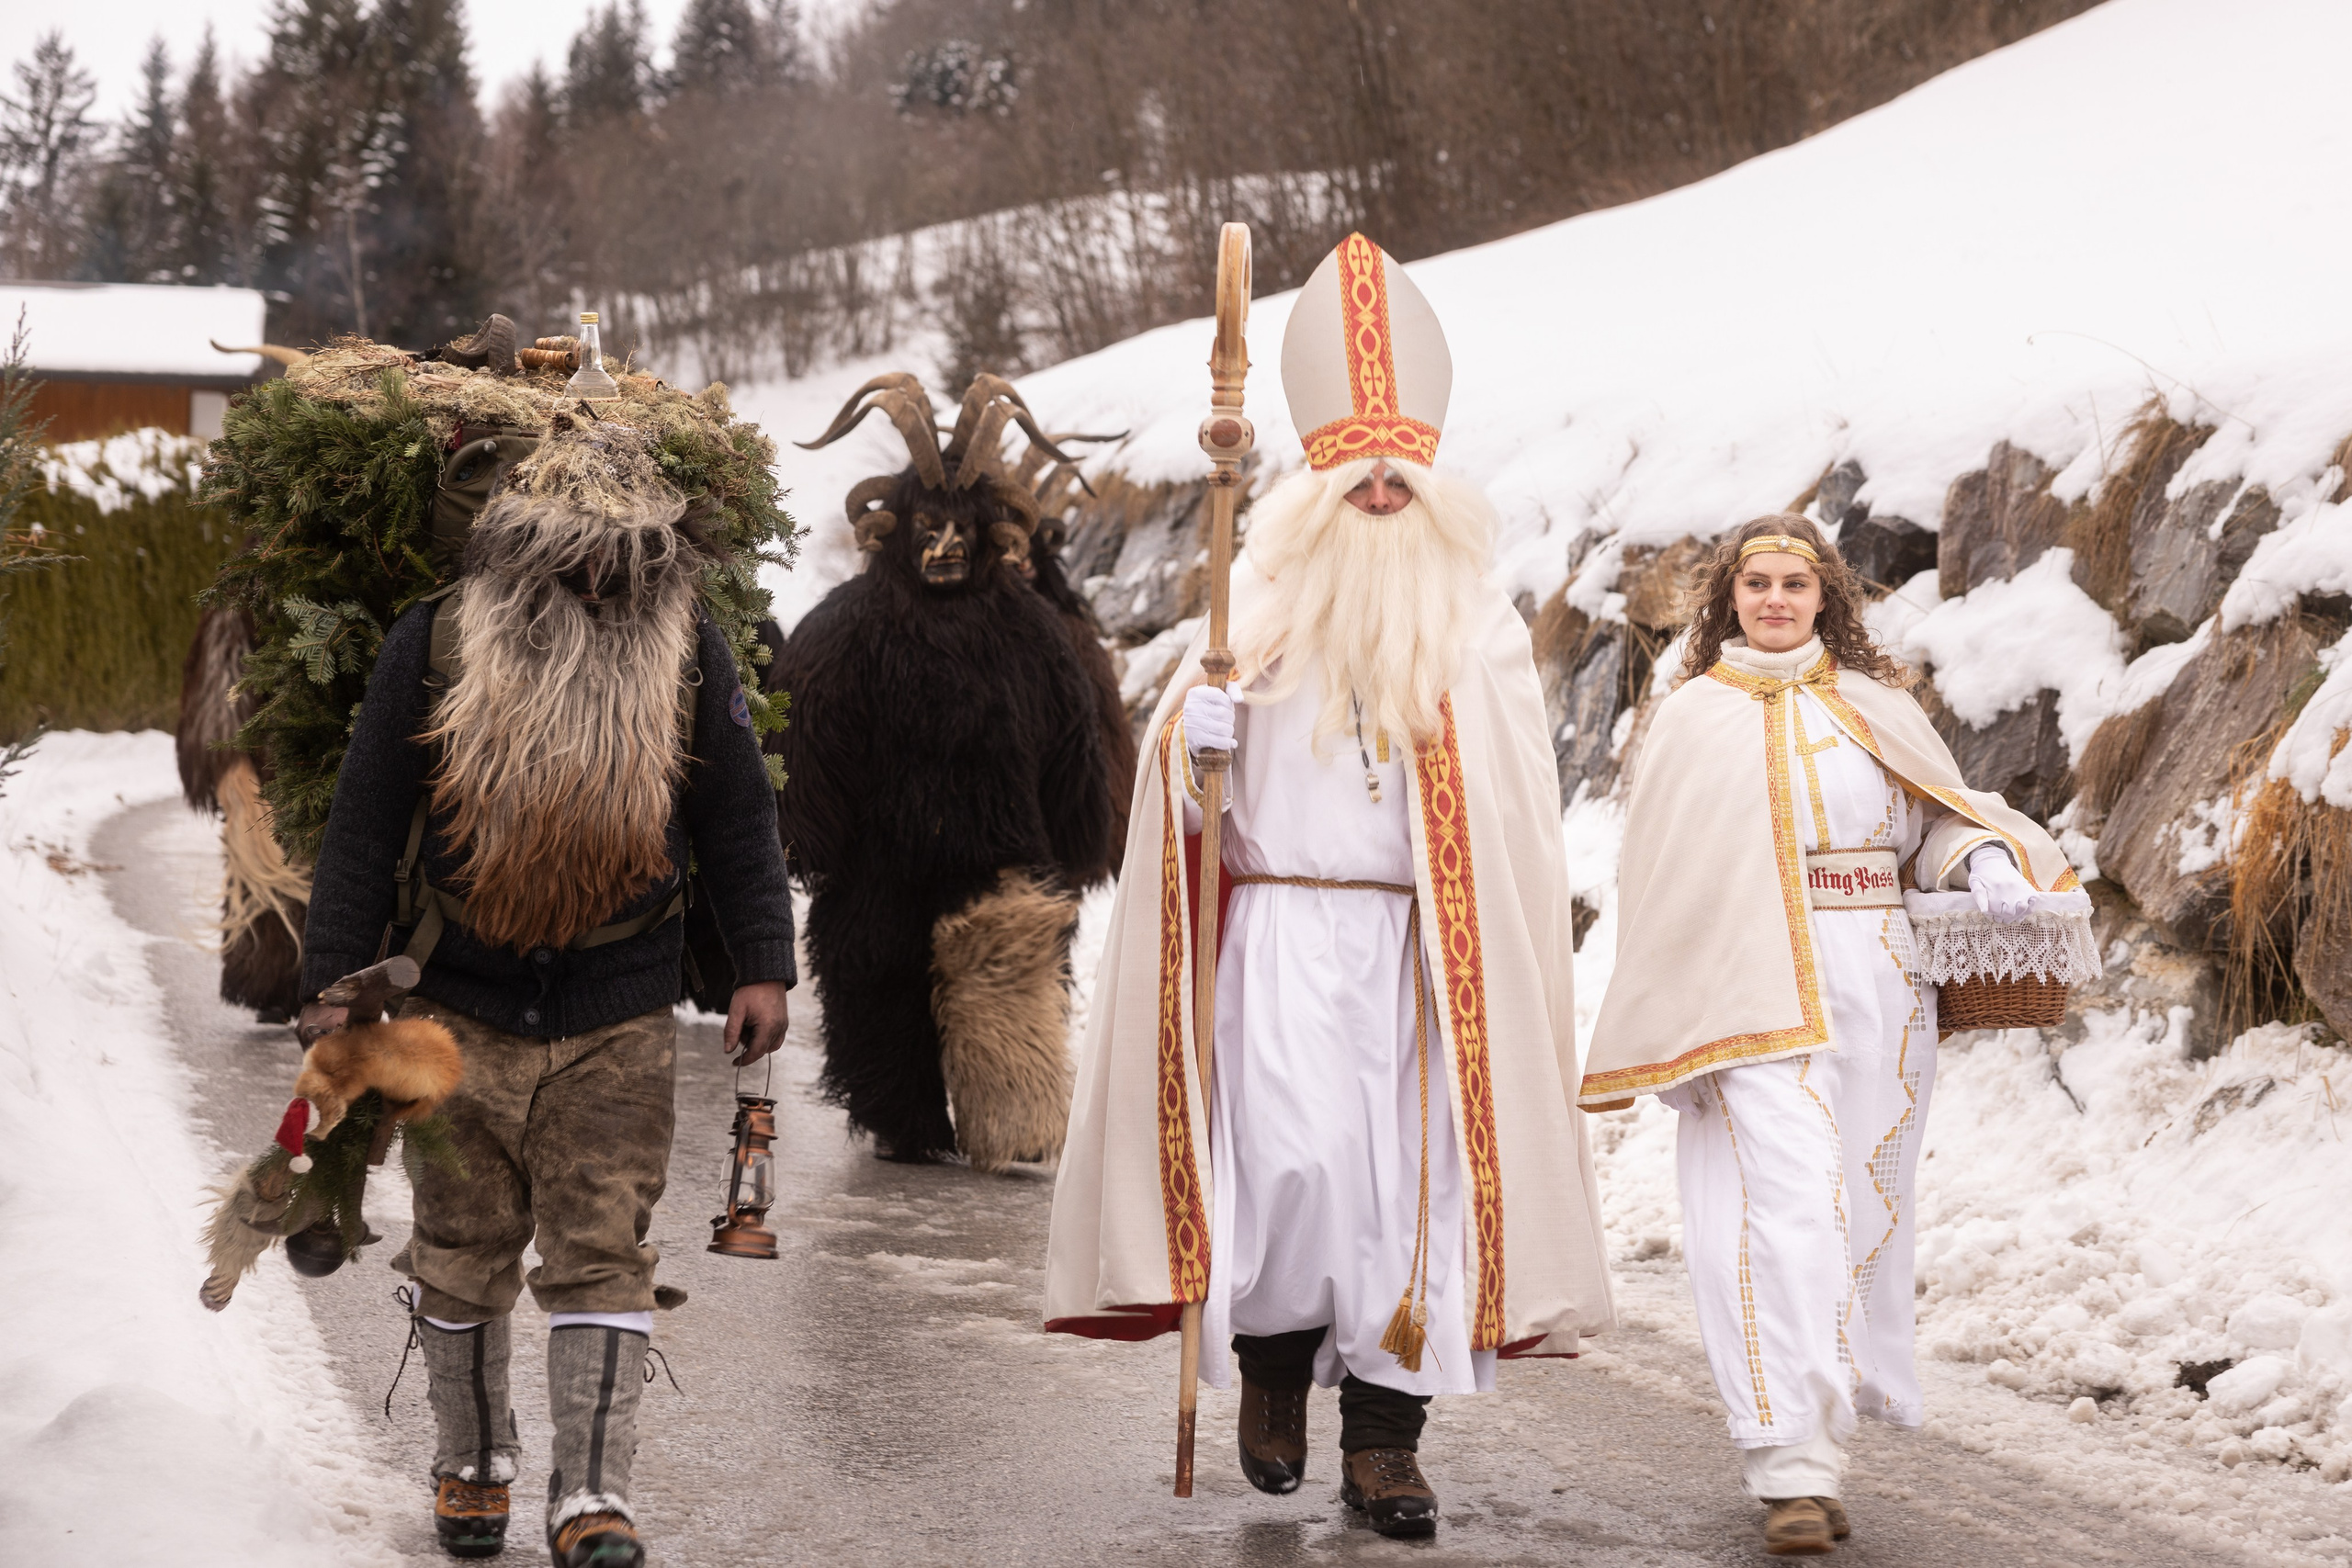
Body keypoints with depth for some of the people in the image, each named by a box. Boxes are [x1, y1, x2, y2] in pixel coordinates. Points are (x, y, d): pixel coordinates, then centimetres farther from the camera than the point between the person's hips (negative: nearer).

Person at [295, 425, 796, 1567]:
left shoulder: (687, 657, -2)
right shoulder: (437, 649, -7)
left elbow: (737, 819, 6)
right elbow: (365, 823, -3)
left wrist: (763, 964, 0)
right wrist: (334, 981, -5)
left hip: (617, 1020, 0)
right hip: (461, 1008, 0)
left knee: (603, 1251, -5)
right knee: (464, 1248, 10)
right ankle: (471, 1465, 28)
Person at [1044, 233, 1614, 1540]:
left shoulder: (1481, 628, 8)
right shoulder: (1260, 612, 6)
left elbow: (1519, 820, 6)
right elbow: (1184, 788, 7)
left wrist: (1510, 961, -5)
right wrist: (1194, 738, -15)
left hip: (1432, 945, 1)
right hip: (1285, 937, -1)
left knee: (1416, 1172, -3)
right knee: (1298, 1161, -14)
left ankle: (1385, 1434, 3)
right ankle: (1274, 1358, 12)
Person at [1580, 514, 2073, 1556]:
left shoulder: (1873, 705, 15)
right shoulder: (1693, 717, 11)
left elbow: (1938, 810, 12)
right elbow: (1661, 878, 9)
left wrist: (1983, 857, -11)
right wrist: (1667, 1026, 4)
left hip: (1874, 982, 3)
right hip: (1749, 988, -3)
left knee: (1862, 1209, 4)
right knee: (1784, 1203, -15)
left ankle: (1809, 1434, 19)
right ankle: (1793, 1473, -20)